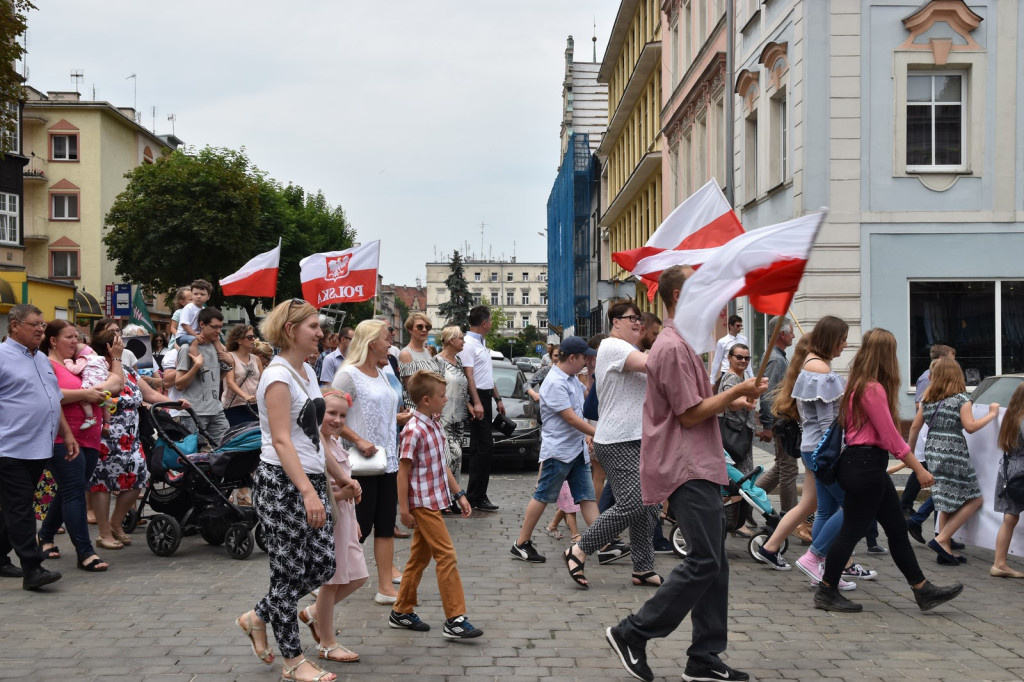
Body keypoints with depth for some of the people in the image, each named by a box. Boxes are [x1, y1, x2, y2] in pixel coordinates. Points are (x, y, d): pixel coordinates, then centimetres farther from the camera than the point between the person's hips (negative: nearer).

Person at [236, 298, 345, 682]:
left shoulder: (307, 372, 13)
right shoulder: (278, 376, -15)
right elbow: (282, 441, -22)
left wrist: (339, 475, 21)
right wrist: (308, 492, -30)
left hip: (312, 481, 9)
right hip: (283, 484, -9)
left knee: (322, 565, 7)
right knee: (290, 572, 1)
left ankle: (257, 618, 26)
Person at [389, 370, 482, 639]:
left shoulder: (435, 426, 10)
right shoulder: (414, 431, -17)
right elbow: (403, 471, -16)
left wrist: (459, 494, 16)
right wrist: (404, 509, -16)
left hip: (436, 500, 9)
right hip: (423, 503, -9)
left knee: (420, 557, 15)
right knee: (446, 556, -9)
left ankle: (401, 613, 24)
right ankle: (455, 620, -7)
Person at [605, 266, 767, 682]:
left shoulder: (680, 344, 20)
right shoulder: (673, 348, -15)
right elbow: (690, 414, -16)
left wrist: (732, 399, 13)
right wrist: (737, 392, -9)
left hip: (698, 467, 11)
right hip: (687, 470, -11)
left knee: (713, 562, 9)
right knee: (704, 562, -11)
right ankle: (632, 633, -3)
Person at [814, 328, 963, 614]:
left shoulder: (860, 386, 13)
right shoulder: (874, 389, -17)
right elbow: (891, 437, -17)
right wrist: (919, 469, -11)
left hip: (868, 466, 10)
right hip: (864, 464, -10)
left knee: (897, 528, 12)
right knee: (852, 530, -2)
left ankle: (923, 590, 17)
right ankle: (826, 593, 7)